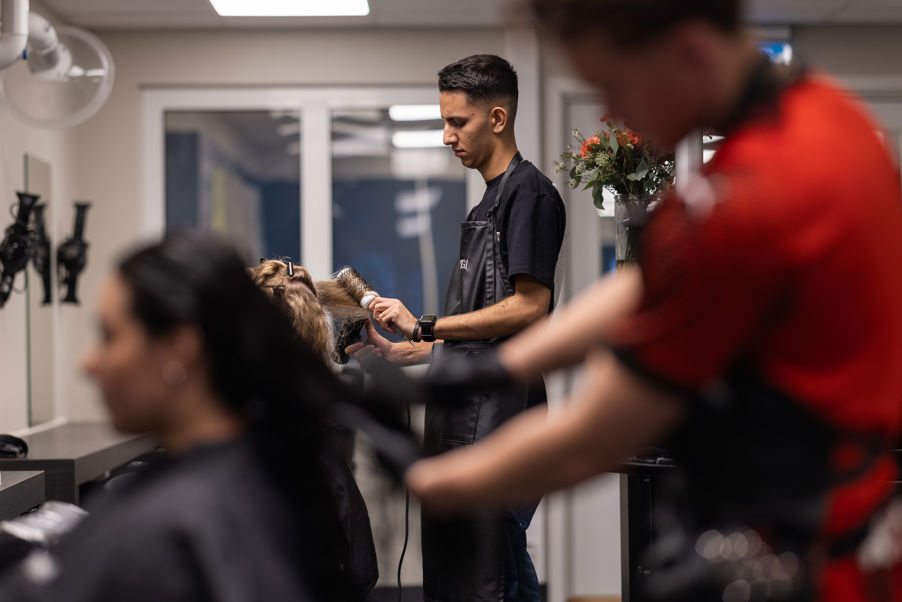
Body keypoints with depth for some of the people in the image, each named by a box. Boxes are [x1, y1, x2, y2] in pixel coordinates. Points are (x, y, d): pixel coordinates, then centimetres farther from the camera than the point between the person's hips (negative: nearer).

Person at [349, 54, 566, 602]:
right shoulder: (489, 201, 21)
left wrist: (425, 325, -14)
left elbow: (529, 306, -17)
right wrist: (403, 351, 15)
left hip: (499, 416, -10)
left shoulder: (530, 193, -7)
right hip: (464, 416, 10)